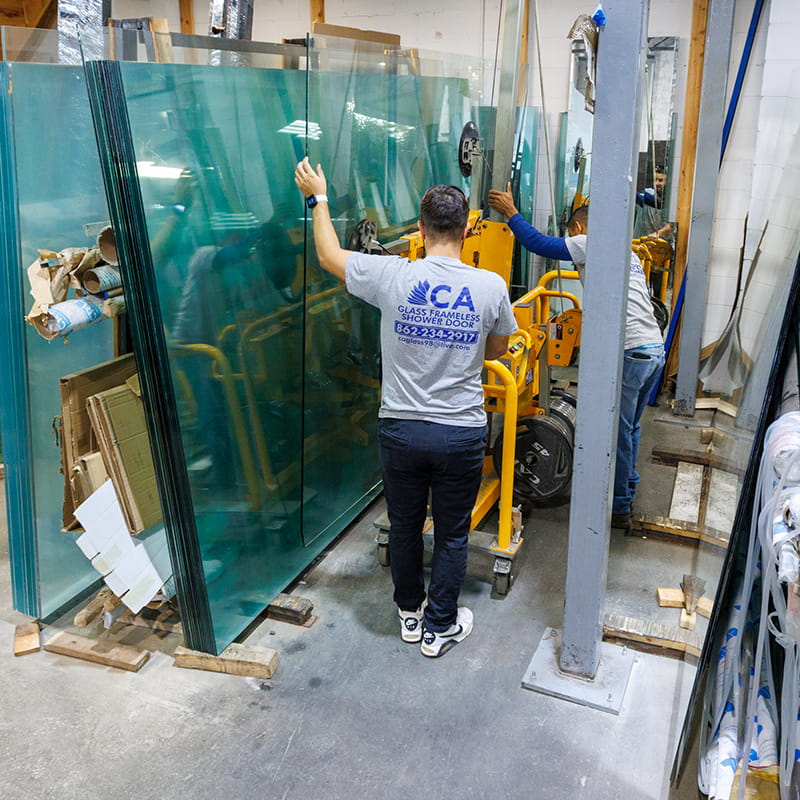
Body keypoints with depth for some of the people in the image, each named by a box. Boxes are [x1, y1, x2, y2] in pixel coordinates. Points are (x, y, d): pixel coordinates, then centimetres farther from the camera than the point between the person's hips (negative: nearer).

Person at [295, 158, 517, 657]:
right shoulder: (491, 286, -10)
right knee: (452, 536, 16)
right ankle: (439, 628, 31)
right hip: (462, 434, 0)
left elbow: (330, 256, 6)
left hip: (400, 429, 1)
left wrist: (317, 198, 20)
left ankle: (410, 614, 40)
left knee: (404, 527, 20)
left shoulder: (393, 277, -12)